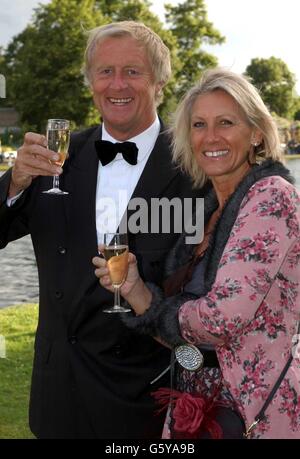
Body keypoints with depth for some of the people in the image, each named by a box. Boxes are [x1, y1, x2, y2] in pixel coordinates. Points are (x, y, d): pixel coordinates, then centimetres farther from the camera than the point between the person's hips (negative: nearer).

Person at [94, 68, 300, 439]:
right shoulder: (207, 210, 8)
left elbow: (222, 320, -25)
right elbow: (178, 332, 6)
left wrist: (153, 308, -6)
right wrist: (136, 291, -13)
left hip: (253, 415, -7)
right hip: (193, 409, 7)